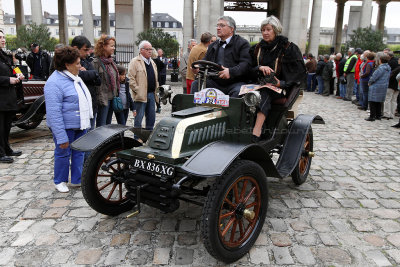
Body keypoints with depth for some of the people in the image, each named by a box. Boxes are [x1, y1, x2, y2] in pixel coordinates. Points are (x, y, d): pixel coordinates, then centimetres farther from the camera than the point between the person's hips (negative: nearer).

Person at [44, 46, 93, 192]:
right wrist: (61, 137, -25)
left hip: (80, 125, 8)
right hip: (65, 127, -8)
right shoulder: (54, 83, -19)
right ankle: (60, 181, 26)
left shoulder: (74, 77, 10)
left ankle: (77, 179, 27)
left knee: (79, 152, 14)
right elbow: (54, 113, -23)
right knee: (63, 153, 6)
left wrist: (87, 122, 21)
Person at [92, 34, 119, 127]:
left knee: (108, 124, 15)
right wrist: (100, 98, -19)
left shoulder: (111, 61, 14)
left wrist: (116, 95, 18)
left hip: (112, 98, 8)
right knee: (101, 125, -3)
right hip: (103, 98, -8)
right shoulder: (96, 62, -11)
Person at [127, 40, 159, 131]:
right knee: (139, 118, -2)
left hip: (152, 94, 7)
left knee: (151, 118, 12)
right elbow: (131, 79, -12)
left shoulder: (152, 62, 18)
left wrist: (156, 88, 14)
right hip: (141, 95, -7)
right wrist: (137, 91, -16)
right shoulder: (135, 62, -7)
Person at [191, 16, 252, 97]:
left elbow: (246, 63, -11)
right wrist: (198, 68, -7)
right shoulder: (212, 46, 23)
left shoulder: (243, 43, 3)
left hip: (235, 83, -5)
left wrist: (231, 72, -28)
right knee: (196, 84, -14)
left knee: (238, 91, -35)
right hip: (214, 83, 5)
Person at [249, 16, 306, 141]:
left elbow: (299, 71, -2)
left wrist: (282, 83, -17)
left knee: (265, 93, -37)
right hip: (260, 83, 4)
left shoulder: (288, 48, 4)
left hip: (280, 86, -4)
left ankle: (256, 132, -49)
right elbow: (249, 69, 9)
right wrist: (260, 67, -13)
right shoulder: (257, 48, 17)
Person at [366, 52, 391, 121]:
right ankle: (378, 115, 24)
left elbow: (374, 77, -18)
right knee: (379, 102, 17)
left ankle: (372, 116, 2)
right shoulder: (388, 67, 8)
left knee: (372, 102, -1)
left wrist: (369, 83, 1)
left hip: (376, 88, -9)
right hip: (384, 87, 9)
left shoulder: (381, 68, -20)